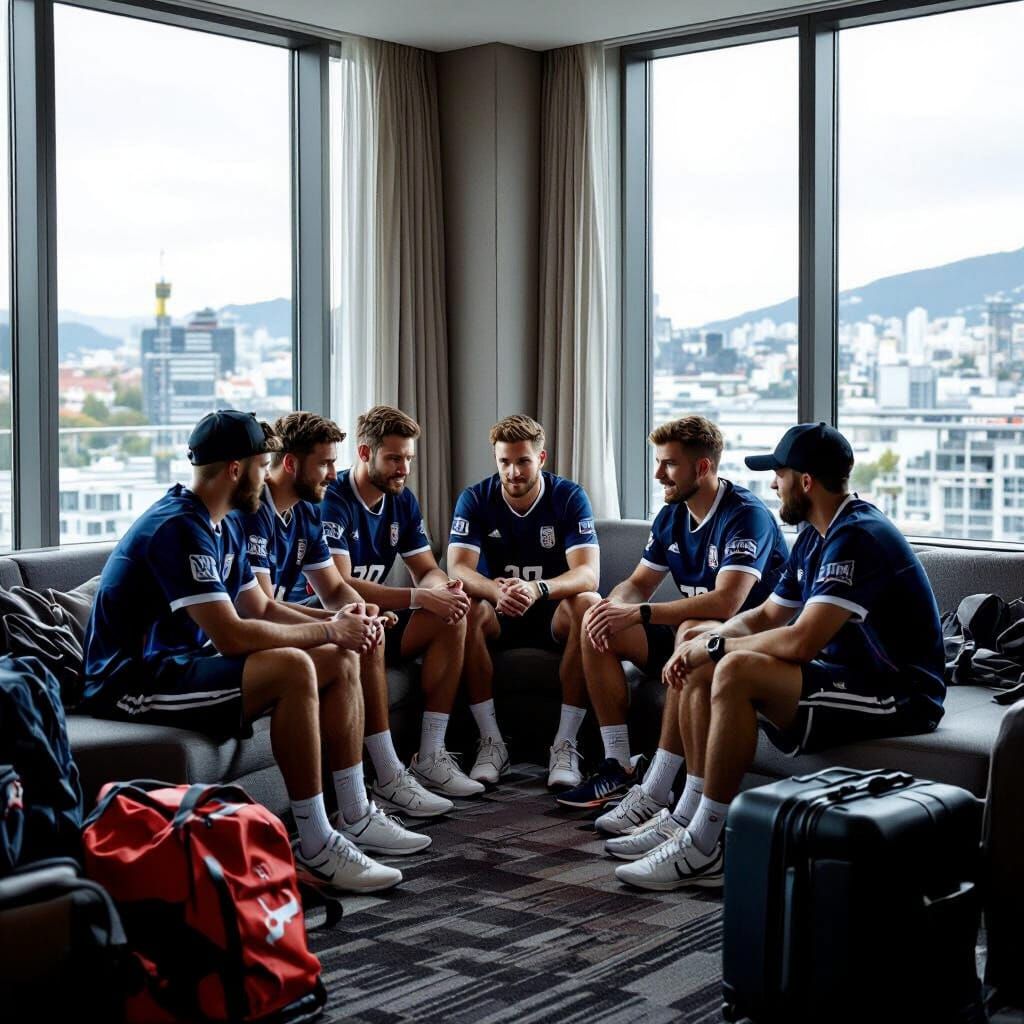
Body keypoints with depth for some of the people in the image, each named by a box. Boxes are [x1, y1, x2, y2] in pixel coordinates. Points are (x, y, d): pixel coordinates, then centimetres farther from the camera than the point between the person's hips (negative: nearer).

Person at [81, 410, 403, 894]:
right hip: (132, 680, -10)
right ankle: (314, 849, -24)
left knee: (341, 662, 3)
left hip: (183, 662, 10)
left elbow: (262, 609, 15)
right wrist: (327, 631, -16)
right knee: (294, 668, -30)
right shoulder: (178, 528, -21)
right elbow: (231, 635, -27)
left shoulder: (221, 527, 12)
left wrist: (336, 623, -4)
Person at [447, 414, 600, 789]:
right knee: (466, 608, -32)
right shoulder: (475, 499, -7)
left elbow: (588, 573, -24)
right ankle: (491, 741, -25)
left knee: (589, 604, -33)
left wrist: (537, 589, -45)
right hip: (498, 616, 1)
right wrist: (496, 590, -43)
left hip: (554, 612, -1)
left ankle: (566, 742, -28)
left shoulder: (570, 497, -11)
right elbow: (458, 568, -19)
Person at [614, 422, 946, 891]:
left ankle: (703, 848, -21)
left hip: (896, 696, -11)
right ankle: (691, 820, 0)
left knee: (736, 671, -29)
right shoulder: (815, 535, 12)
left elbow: (801, 641, -29)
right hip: (846, 673, 11)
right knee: (699, 667, 5)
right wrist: (703, 641, -1)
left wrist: (715, 644, -14)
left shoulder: (858, 538, -21)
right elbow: (768, 615, 18)